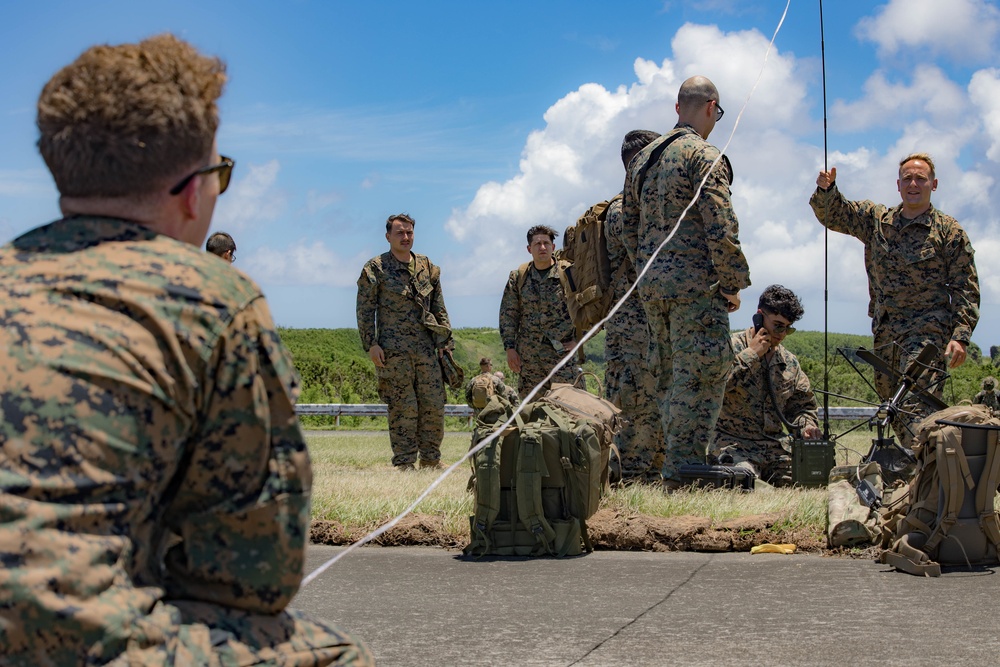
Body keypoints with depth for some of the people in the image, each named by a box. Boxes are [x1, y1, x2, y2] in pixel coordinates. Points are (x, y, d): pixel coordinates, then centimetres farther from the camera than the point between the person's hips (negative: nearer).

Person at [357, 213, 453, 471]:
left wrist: (445, 340, 11)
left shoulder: (427, 267, 14)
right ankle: (404, 462, 4)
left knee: (434, 404, 4)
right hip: (393, 349, -4)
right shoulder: (375, 268, 1)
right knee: (403, 407, -4)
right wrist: (371, 344, -9)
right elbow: (365, 310, -1)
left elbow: (439, 307, 18)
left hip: (426, 347, 4)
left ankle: (431, 459, 15)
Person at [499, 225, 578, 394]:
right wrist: (510, 348, 3)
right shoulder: (518, 276, 7)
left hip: (562, 350, -3)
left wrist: (578, 339, -2)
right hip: (528, 354, 3)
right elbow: (508, 315, 10)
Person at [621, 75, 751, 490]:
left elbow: (629, 226, 19)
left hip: (652, 284, 8)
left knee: (669, 377, 13)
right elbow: (720, 228, -16)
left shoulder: (643, 158, 15)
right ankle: (682, 472, -7)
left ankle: (677, 467, 18)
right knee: (700, 377, -5)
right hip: (695, 283, -8)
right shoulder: (704, 156, -9)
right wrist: (733, 283, -8)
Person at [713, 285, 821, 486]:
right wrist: (751, 355, -13)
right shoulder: (732, 347, -2)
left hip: (776, 446, 6)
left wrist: (805, 426, 2)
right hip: (734, 444, -6)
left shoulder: (790, 363, 17)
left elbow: (803, 405, 26)